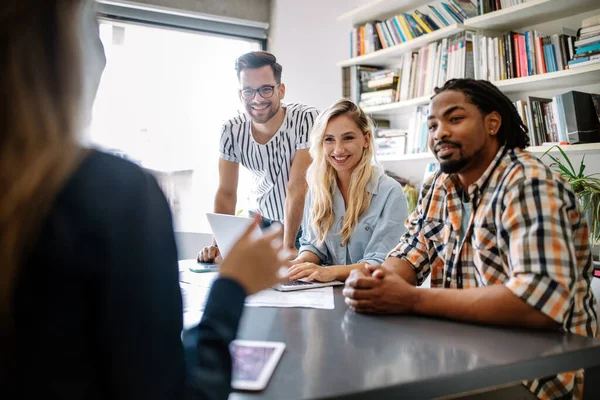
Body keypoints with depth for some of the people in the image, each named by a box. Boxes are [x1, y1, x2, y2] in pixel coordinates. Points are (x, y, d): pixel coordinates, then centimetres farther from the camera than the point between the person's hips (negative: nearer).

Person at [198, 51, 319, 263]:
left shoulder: (305, 119, -21)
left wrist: (288, 245, -28)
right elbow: (226, 192, -6)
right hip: (261, 220, 3)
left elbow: (298, 186, -25)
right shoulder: (232, 131, -11)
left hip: (304, 221, -2)